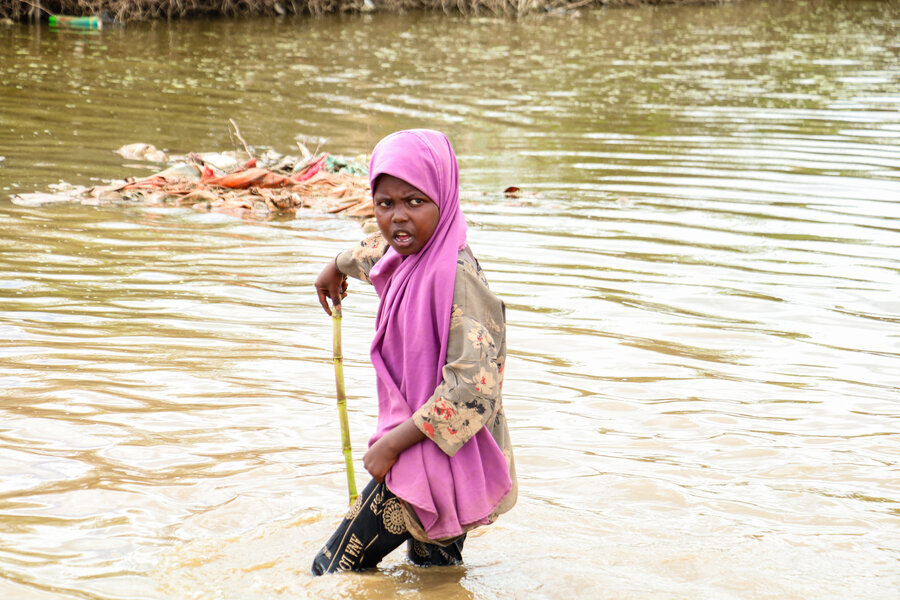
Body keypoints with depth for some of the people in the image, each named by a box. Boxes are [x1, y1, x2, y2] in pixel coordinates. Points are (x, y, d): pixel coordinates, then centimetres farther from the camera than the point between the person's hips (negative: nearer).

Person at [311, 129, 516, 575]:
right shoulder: (410, 256, 3)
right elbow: (379, 249, 31)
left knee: (333, 571, -5)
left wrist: (391, 445, -23)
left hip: (438, 460, -10)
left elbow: (471, 388, -31)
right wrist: (336, 266, 50)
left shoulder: (454, 275, -26)